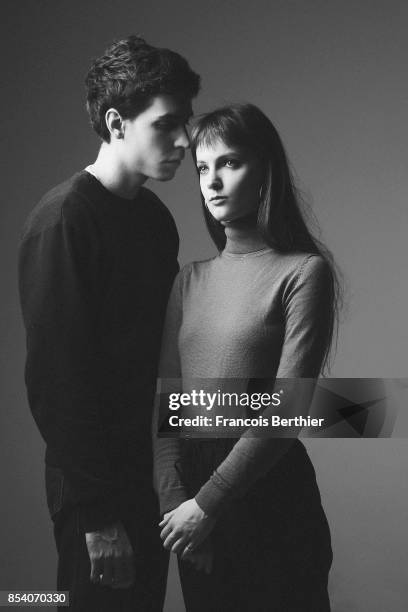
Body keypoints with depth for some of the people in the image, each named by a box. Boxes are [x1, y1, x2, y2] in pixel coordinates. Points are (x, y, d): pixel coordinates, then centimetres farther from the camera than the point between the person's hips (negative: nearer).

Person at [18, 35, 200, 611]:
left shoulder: (155, 217, 8)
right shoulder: (63, 221, -17)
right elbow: (57, 377, -19)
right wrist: (96, 514, -18)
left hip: (149, 471, 7)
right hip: (95, 484, -7)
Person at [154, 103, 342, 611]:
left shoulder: (304, 272, -9)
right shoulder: (189, 282, 7)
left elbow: (285, 413, -15)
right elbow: (164, 405, 2)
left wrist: (207, 503, -15)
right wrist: (173, 501, -10)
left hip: (266, 493, -5)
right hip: (192, 482, 5)